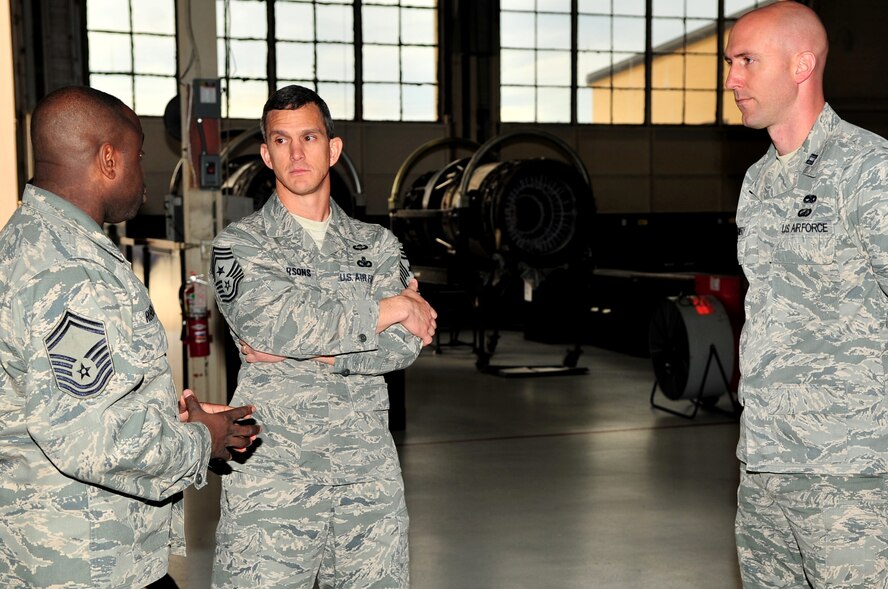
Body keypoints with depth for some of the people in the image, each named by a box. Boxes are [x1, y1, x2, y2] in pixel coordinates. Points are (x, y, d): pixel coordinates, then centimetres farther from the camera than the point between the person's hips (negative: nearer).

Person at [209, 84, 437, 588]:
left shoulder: (378, 245, 11)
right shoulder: (240, 244, 3)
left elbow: (406, 344, -2)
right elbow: (275, 321, -16)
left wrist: (313, 351, -13)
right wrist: (391, 308, -8)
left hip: (369, 471, 3)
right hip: (272, 471, -2)